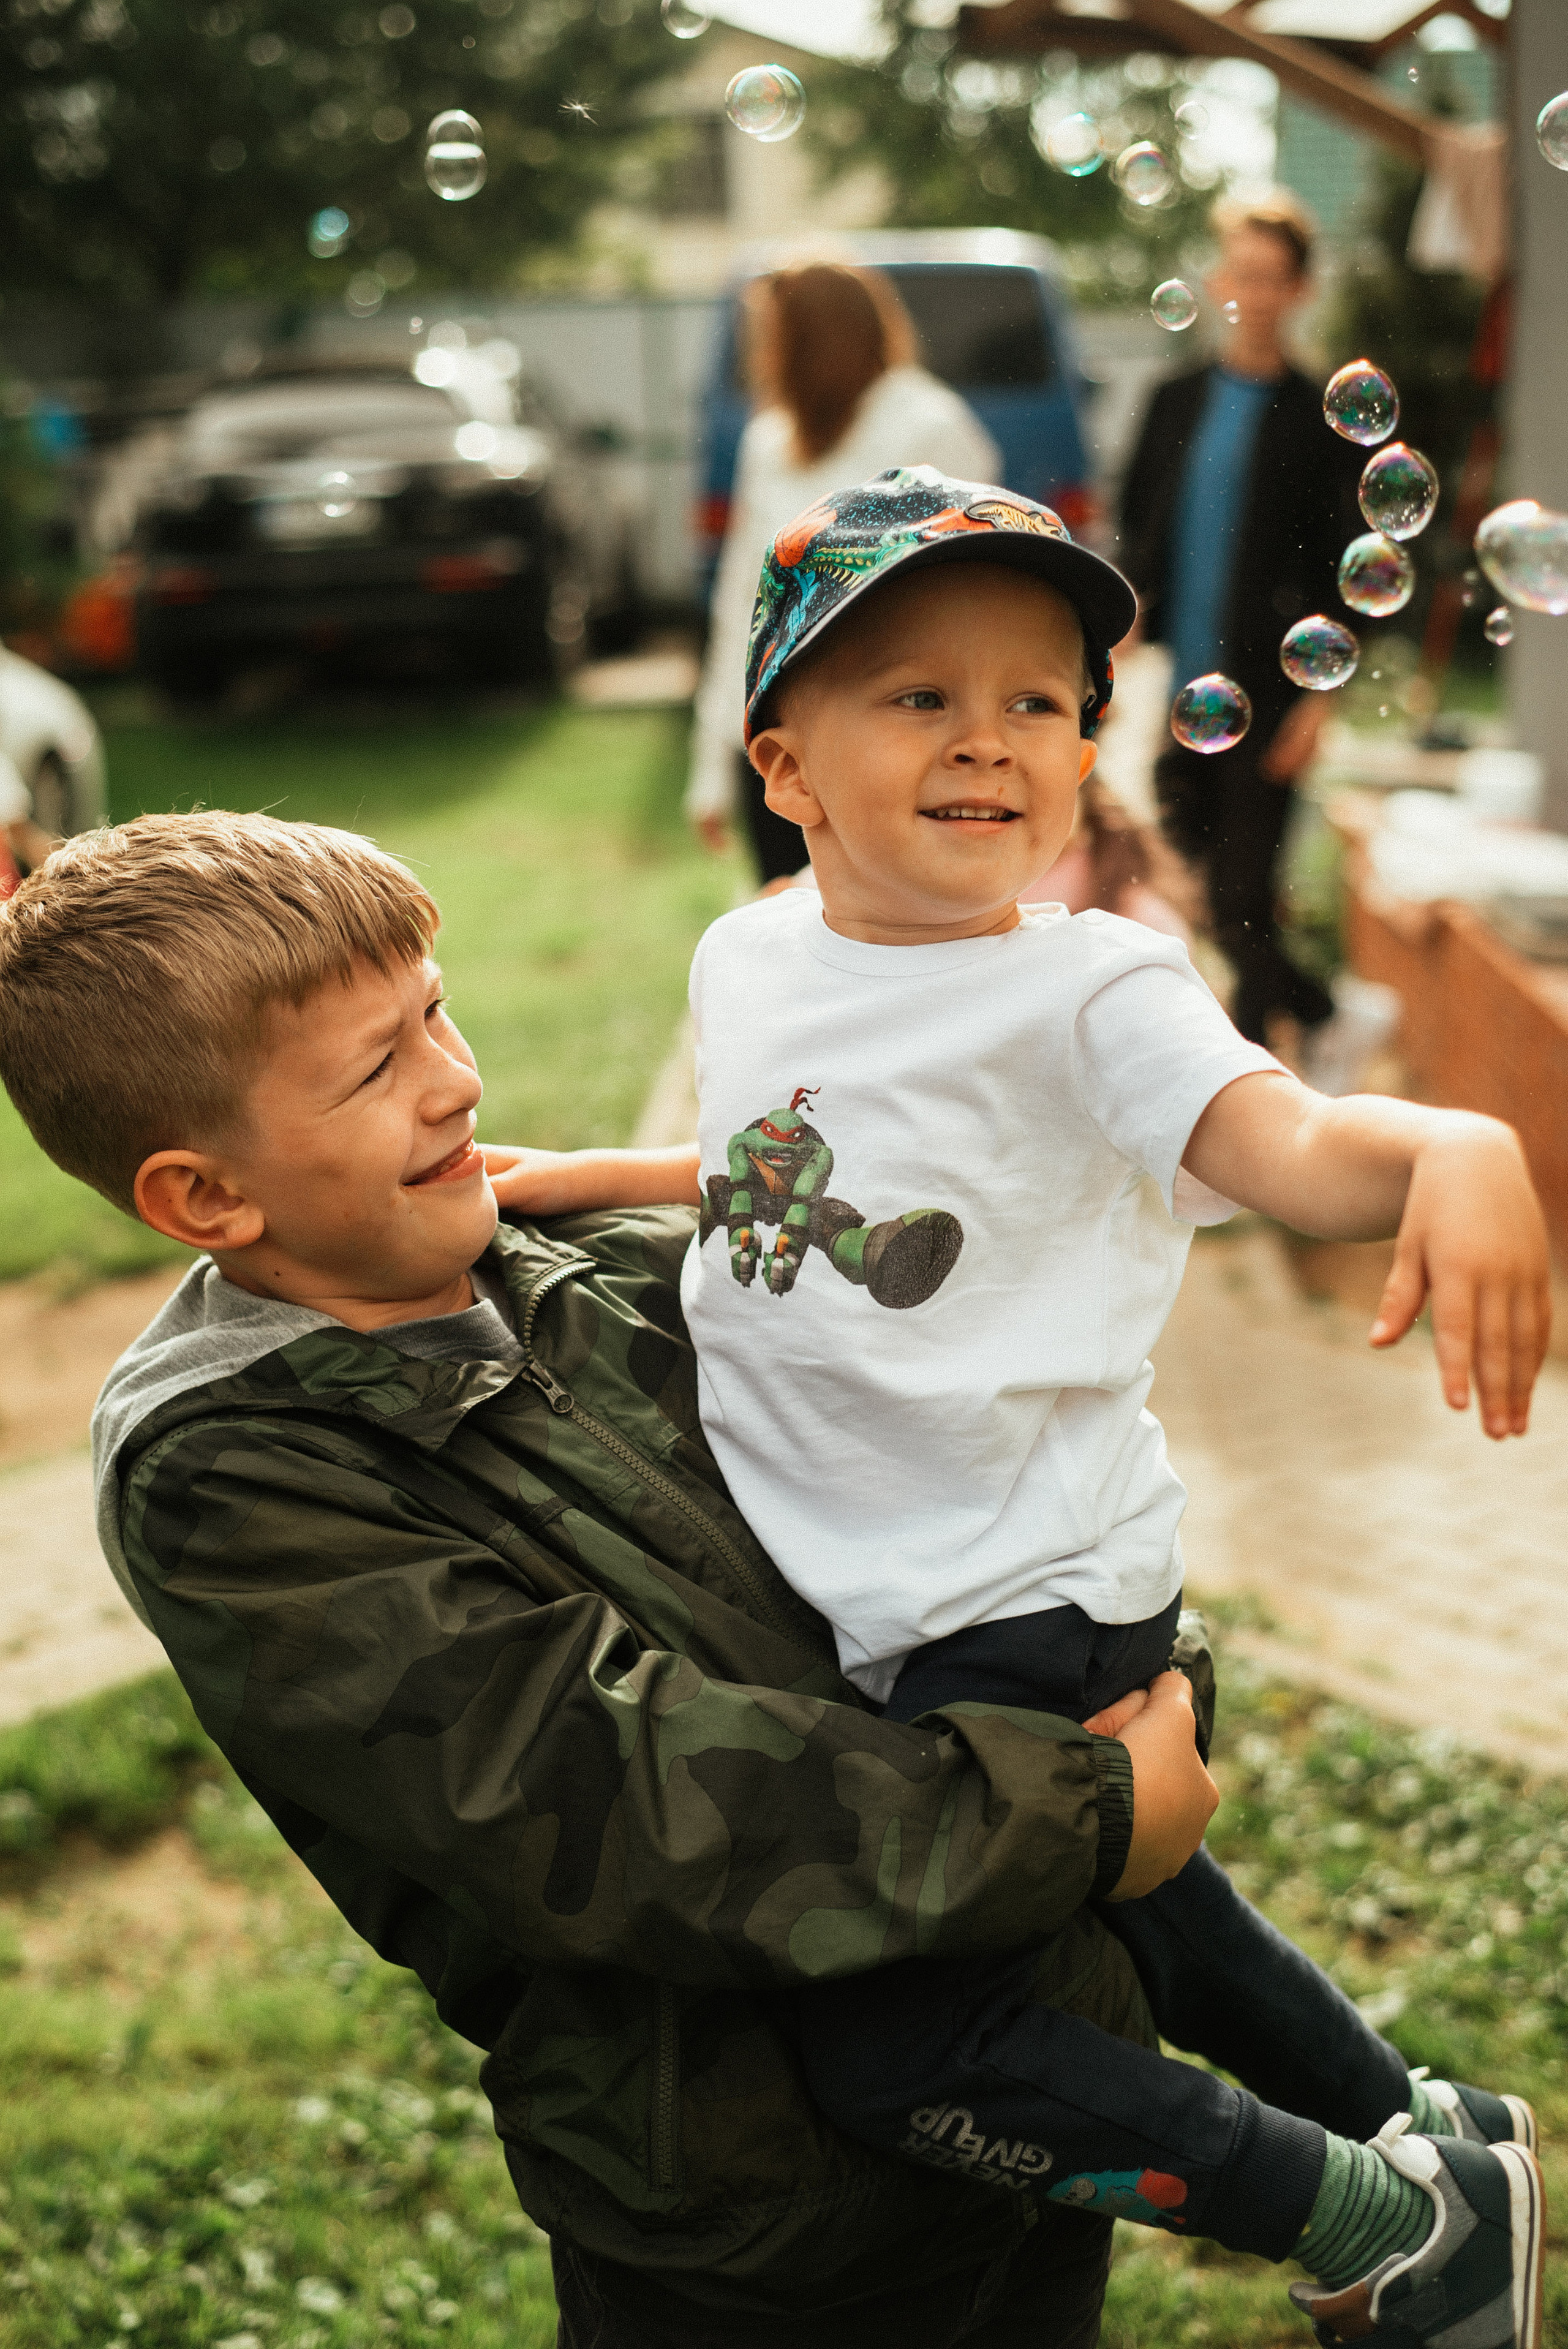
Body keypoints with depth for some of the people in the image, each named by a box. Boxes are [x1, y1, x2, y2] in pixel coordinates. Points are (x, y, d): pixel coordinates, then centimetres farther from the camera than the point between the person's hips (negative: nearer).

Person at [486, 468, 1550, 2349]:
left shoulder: (1082, 991, -18)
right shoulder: (747, 958, 3)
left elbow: (1291, 1144, -34)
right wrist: (590, 1178, 14)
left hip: (1031, 1611, -8)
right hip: (865, 1601, 8)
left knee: (886, 2041, -8)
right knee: (1113, 1893, 25)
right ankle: (1408, 2121, 51)